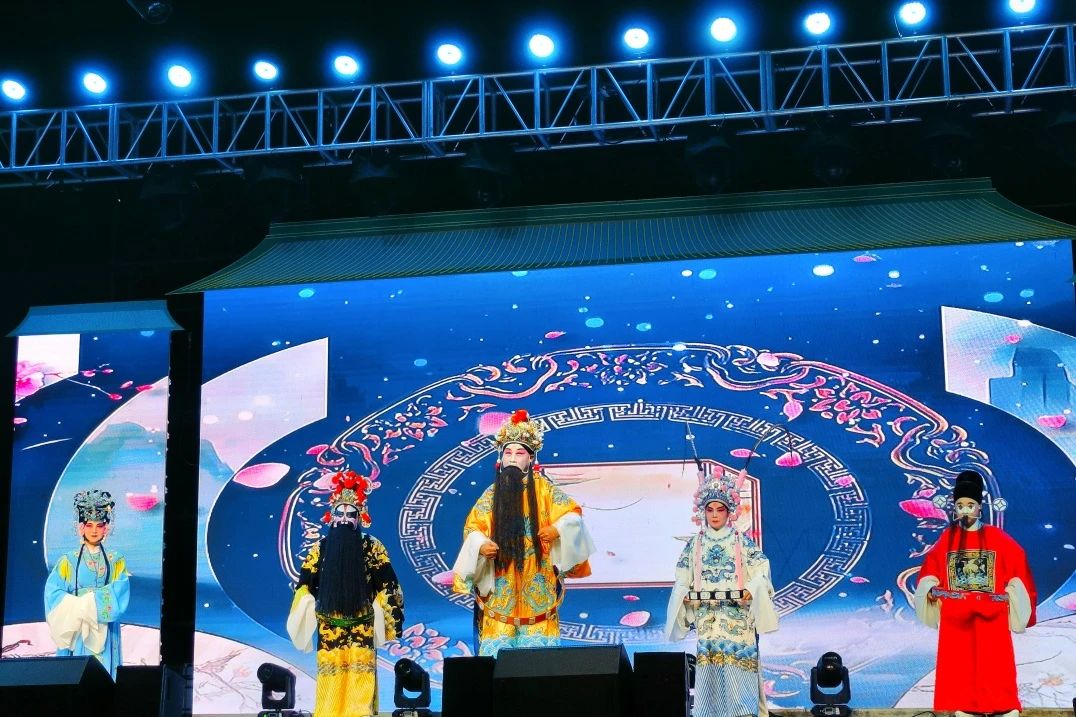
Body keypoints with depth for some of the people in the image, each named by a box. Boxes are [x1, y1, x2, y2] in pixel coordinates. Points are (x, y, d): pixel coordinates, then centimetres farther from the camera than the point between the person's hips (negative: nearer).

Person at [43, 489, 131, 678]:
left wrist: (85, 601, -14)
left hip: (105, 635, 1)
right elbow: (53, 594, -6)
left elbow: (120, 594, -8)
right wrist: (78, 606, -17)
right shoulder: (68, 561, 4)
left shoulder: (116, 561, 6)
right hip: (75, 632, -1)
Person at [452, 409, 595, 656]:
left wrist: (558, 529, -15)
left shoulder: (543, 488, 2)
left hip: (536, 581, -1)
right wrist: (481, 546, -13)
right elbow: (472, 527, 7)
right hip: (502, 583, 1)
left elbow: (573, 513, 3)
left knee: (537, 640, -2)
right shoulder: (492, 493, 7)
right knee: (500, 642, -1)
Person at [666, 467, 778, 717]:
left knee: (739, 661, -8)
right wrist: (686, 595, -9)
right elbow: (682, 579, 9)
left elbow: (760, 572, -2)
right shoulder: (695, 544, 8)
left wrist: (751, 590, -19)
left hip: (737, 617, -2)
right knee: (708, 664, -2)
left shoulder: (742, 541, 2)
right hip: (706, 617, 2)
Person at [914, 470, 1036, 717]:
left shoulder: (998, 539, 2)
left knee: (995, 672, -4)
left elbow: (1018, 565, 4)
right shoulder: (946, 539, 7)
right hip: (956, 620, 2)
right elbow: (929, 571, 11)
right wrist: (930, 589, -6)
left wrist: (1013, 593, -7)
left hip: (991, 620, -2)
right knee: (959, 672, 1)